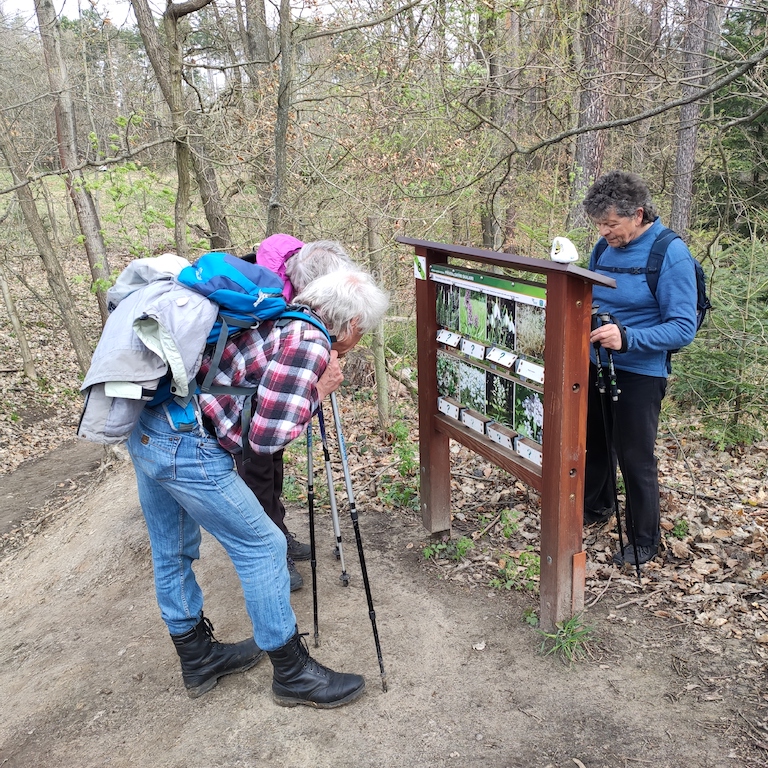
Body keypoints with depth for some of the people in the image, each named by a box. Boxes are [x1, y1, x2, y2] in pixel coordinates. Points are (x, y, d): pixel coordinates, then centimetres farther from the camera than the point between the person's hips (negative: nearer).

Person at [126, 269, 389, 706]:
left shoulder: (280, 319, 14)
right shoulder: (309, 344, -12)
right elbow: (266, 438, -15)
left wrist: (306, 391, 16)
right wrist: (317, 394, -3)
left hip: (142, 428, 10)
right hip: (188, 446, -10)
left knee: (172, 552, 21)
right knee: (262, 547, 4)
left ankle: (198, 658, 40)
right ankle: (293, 674, 19)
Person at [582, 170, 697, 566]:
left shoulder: (671, 254, -18)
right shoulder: (604, 248, 2)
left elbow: (683, 328, -21)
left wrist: (627, 338, -35)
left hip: (640, 373, -6)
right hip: (595, 364, 7)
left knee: (635, 458, 3)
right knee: (595, 443, 21)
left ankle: (643, 541, 23)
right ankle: (596, 507, 46)